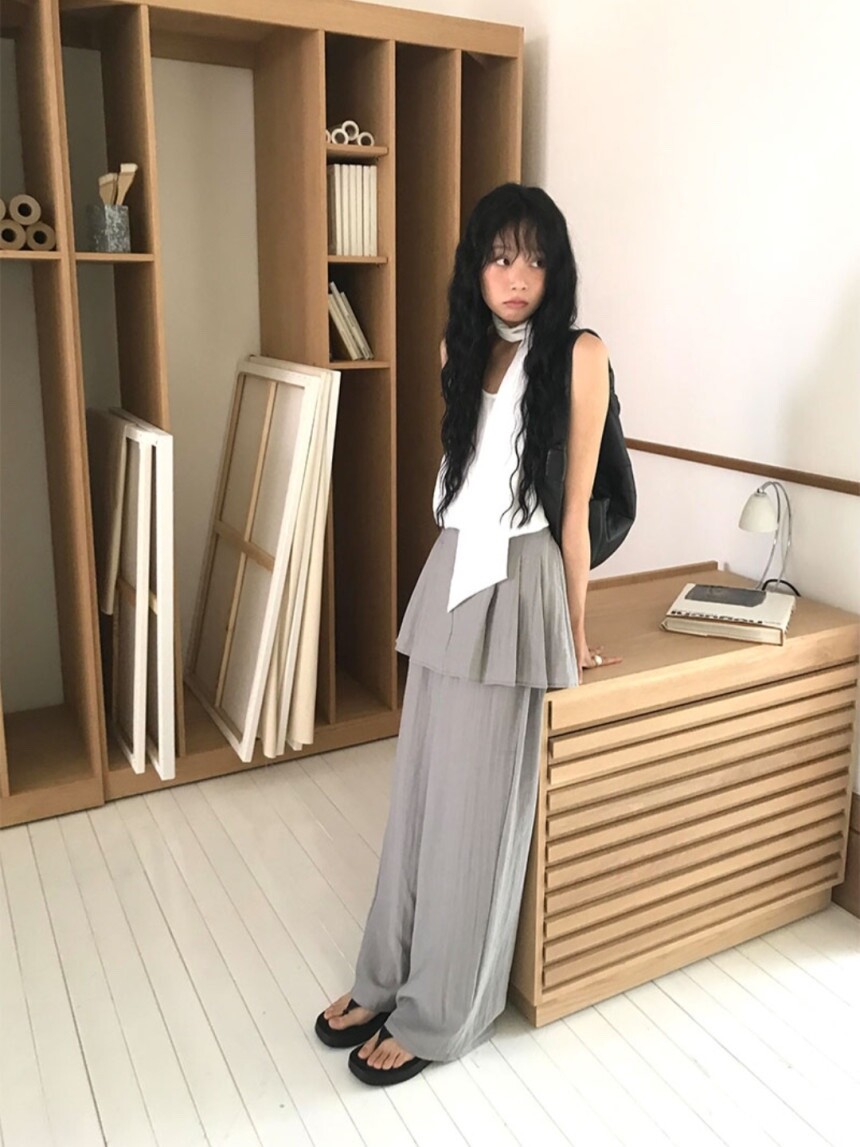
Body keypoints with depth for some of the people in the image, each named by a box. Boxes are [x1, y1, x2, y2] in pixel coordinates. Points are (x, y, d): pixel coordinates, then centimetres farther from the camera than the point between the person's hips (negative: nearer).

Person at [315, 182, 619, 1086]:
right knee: (419, 791, 13)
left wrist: (575, 632, -2)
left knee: (476, 807, 3)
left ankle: (439, 1014, 21)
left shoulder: (578, 355, -8)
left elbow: (575, 507, -7)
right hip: (449, 575, 6)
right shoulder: (461, 346, 10)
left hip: (515, 587, -6)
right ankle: (388, 977, 31)